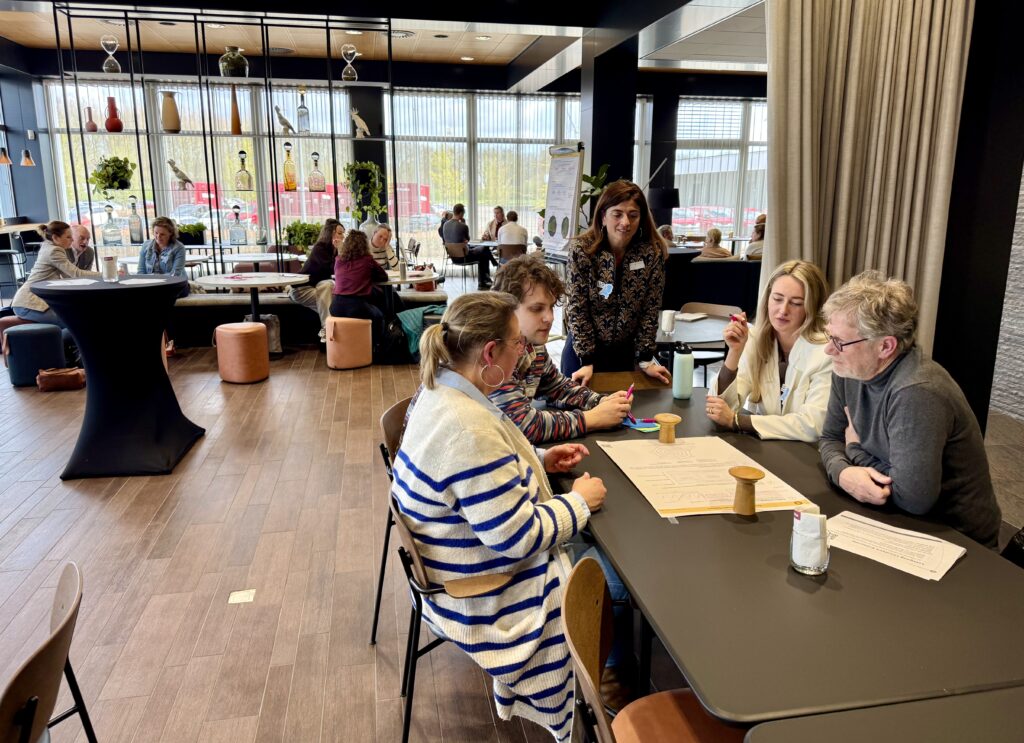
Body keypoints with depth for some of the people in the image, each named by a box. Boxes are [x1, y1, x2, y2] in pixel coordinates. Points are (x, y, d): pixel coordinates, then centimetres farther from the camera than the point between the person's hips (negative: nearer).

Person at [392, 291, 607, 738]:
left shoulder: (442, 390, -3)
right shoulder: (469, 429, -33)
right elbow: (518, 537, -28)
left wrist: (540, 460, 5)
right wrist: (579, 503, -14)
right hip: (476, 594, -9)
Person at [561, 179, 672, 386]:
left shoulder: (653, 253, -11)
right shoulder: (582, 250, -16)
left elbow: (650, 309, -7)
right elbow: (577, 308, -14)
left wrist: (645, 359, -10)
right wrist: (587, 360, -17)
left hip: (626, 351, 2)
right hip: (582, 349, -1)